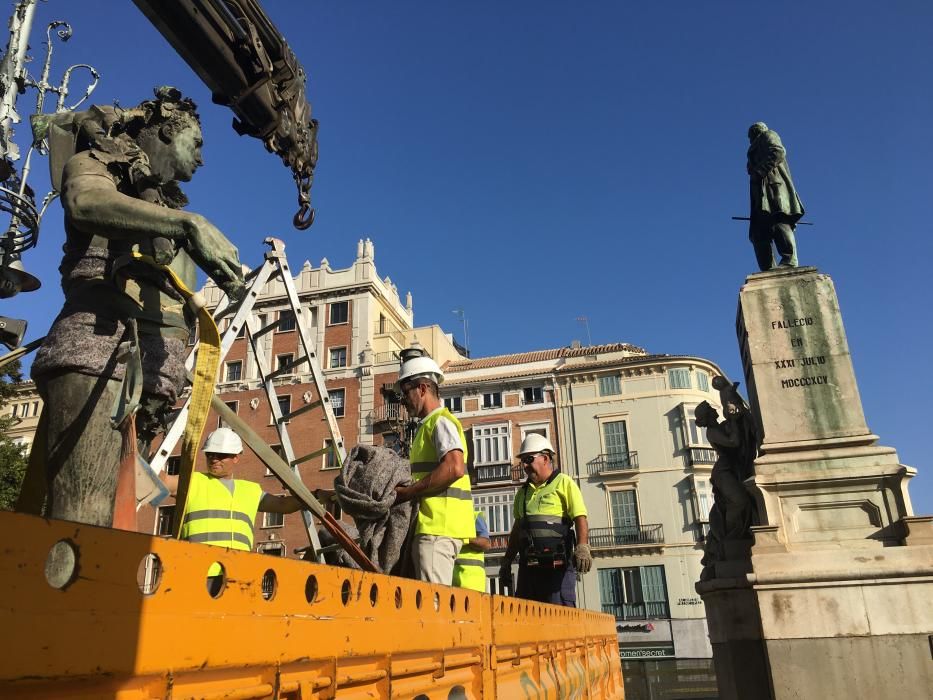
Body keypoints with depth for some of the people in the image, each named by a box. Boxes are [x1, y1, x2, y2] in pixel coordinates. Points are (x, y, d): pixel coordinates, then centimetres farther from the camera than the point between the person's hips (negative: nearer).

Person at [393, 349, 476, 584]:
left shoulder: (440, 421, -5)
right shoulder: (428, 425, 24)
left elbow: (454, 468, -21)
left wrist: (407, 492, -15)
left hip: (438, 527, -10)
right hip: (434, 526, 10)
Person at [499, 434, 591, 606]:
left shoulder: (564, 483, 1)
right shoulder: (523, 492, 20)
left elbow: (580, 519, -9)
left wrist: (582, 547, -24)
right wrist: (507, 561, 20)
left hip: (557, 565, -6)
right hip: (528, 565, 7)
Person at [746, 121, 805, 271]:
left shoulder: (768, 135, 18)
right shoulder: (757, 148, 40)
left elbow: (778, 151, -5)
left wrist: (759, 170, -11)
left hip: (773, 186, -8)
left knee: (777, 220, -28)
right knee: (758, 235, -6)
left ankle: (789, 259, -41)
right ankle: (768, 272, -17)